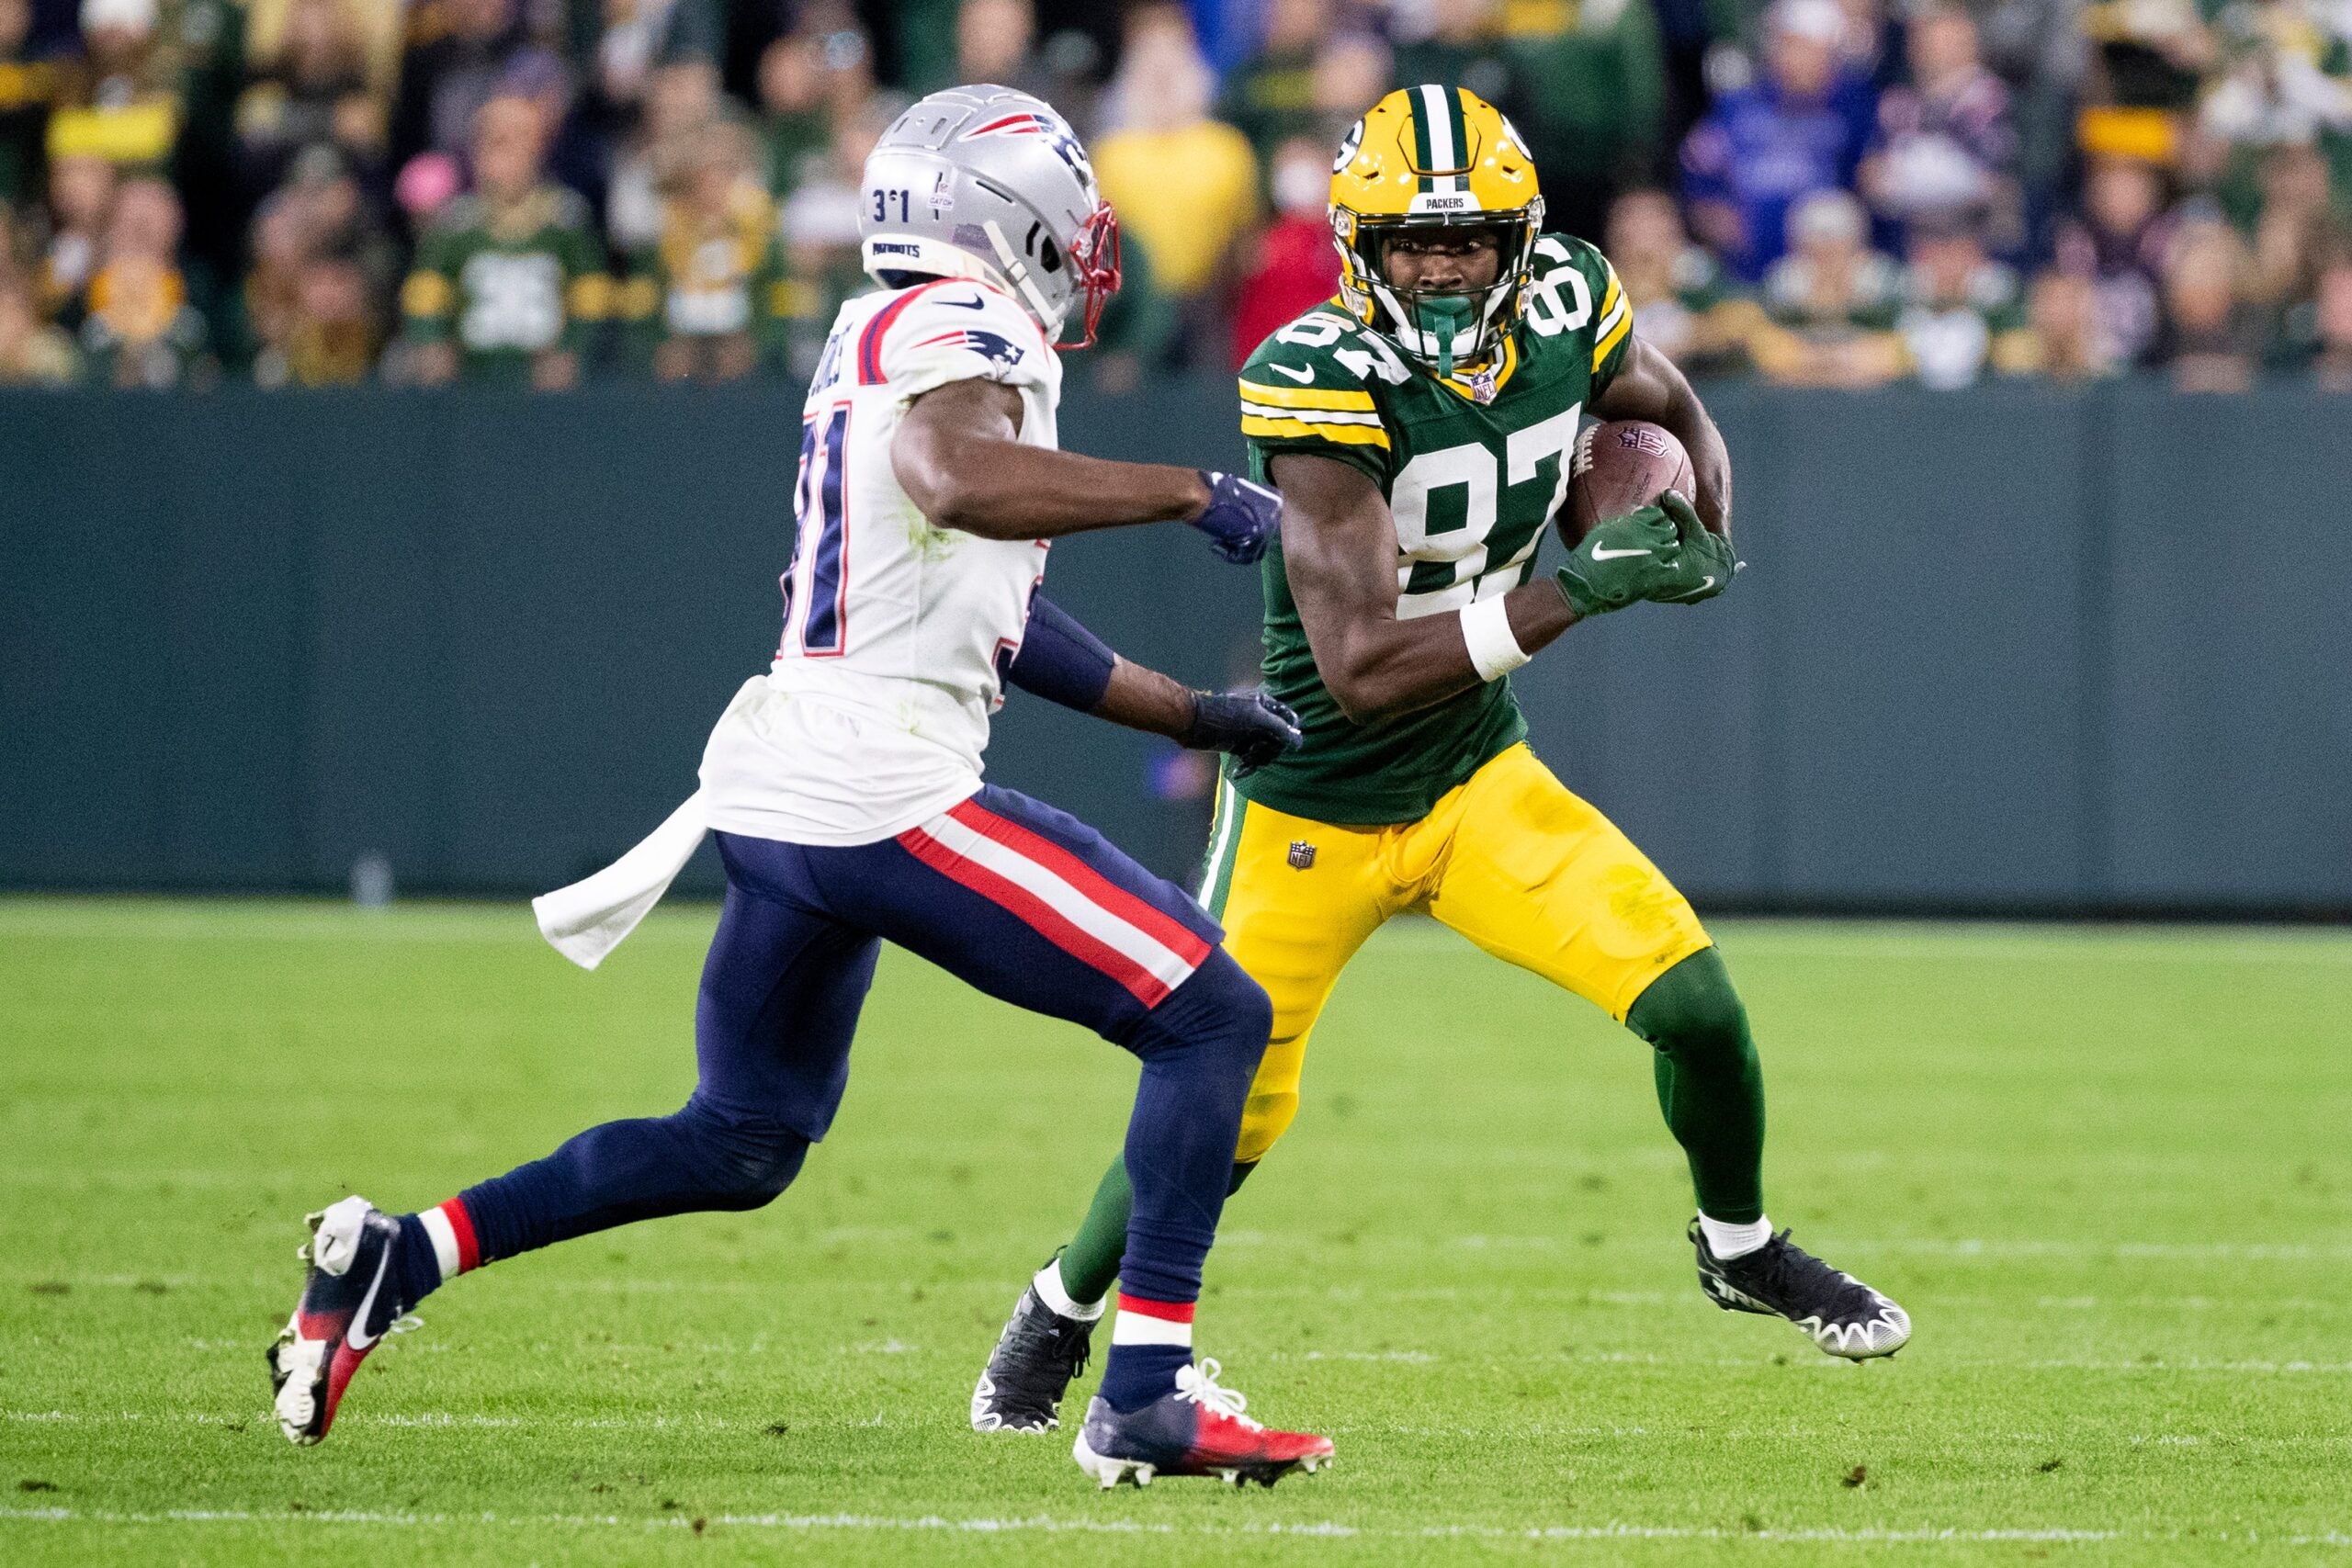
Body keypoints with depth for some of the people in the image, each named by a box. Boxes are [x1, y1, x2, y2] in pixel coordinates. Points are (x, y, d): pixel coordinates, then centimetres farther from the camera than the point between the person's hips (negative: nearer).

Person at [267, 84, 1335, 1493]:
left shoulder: (884, 343, 21)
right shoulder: (964, 327, -8)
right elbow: (959, 480, -31)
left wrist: (1197, 716, 33)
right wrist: (1190, 491, -25)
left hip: (774, 795, 9)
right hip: (887, 796, -9)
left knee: (739, 1146, 23)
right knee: (1215, 1020, -2)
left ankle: (392, 1260, 17)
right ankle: (1149, 1398, -7)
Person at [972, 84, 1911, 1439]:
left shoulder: (1564, 309, -10)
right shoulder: (1321, 388, -28)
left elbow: (1678, 417, 15)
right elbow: (1362, 669, -34)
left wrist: (1702, 543, -5)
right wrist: (1579, 592, -36)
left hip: (1481, 781, 4)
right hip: (1318, 809, -4)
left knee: (1696, 1005, -9)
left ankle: (1741, 1247, 20)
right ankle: (1062, 1308, 30)